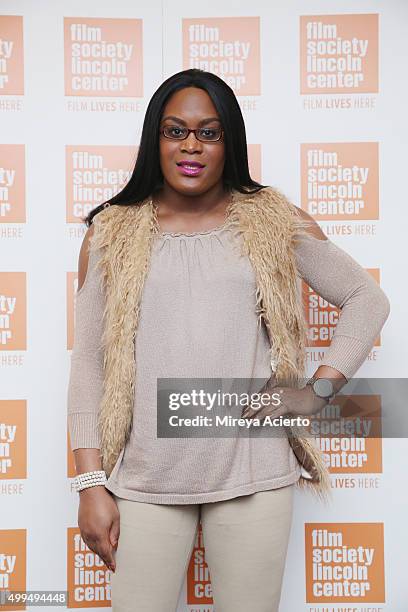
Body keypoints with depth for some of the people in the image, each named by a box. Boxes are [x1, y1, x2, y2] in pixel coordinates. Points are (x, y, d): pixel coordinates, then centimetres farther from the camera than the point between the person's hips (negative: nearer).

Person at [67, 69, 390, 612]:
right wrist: (90, 483, 0)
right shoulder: (113, 232, 5)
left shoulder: (272, 220, 5)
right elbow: (89, 362, 4)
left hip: (253, 473, 0)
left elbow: (367, 299, 11)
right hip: (144, 479, 0)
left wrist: (318, 390, -1)